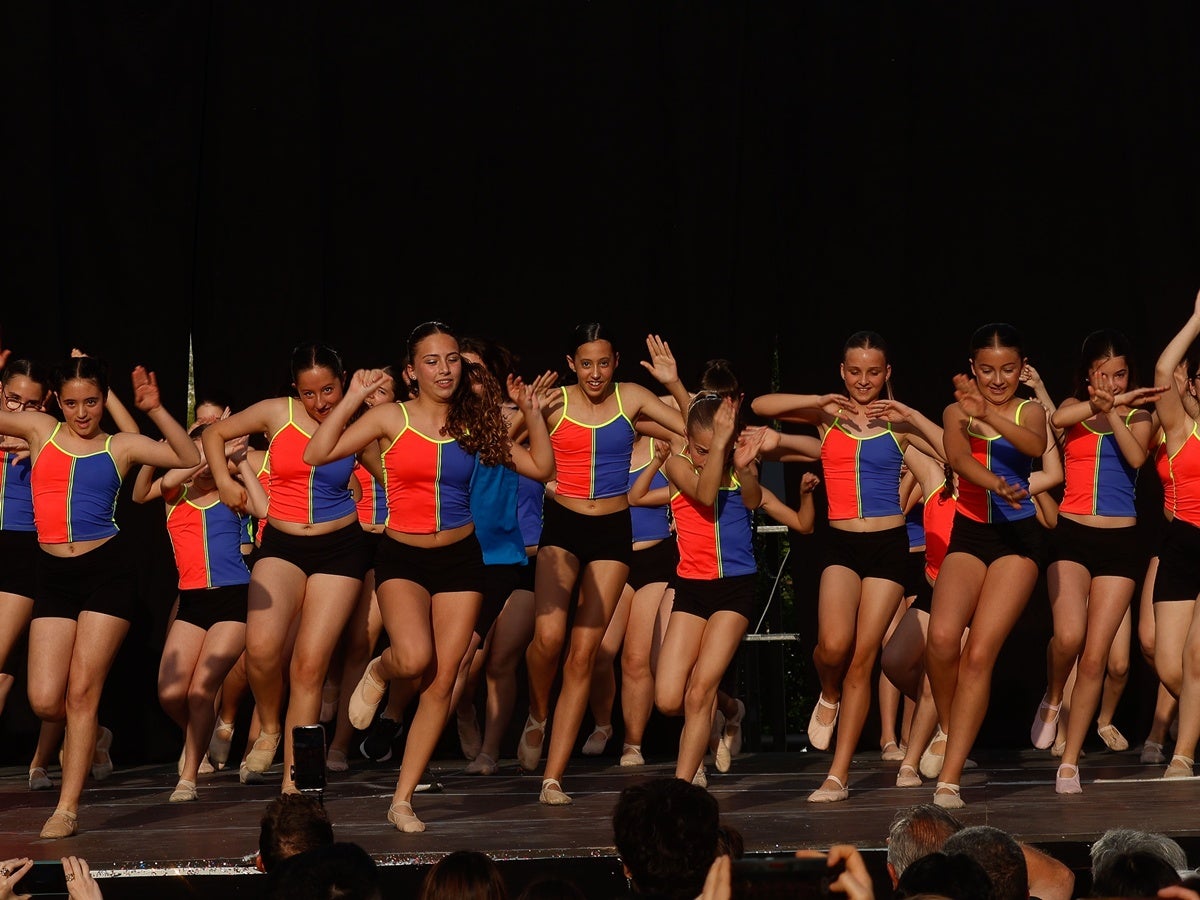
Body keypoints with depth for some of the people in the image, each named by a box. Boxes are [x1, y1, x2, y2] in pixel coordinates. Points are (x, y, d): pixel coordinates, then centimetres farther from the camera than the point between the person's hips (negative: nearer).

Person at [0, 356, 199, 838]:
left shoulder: (120, 446, 5)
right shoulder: (39, 430, 10)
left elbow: (191, 457, -2)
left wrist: (155, 410, -9)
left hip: (107, 570, -2)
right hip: (53, 575, 2)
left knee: (82, 690, -6)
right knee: (45, 700, -5)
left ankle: (67, 808, 1)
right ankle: (89, 738, 31)